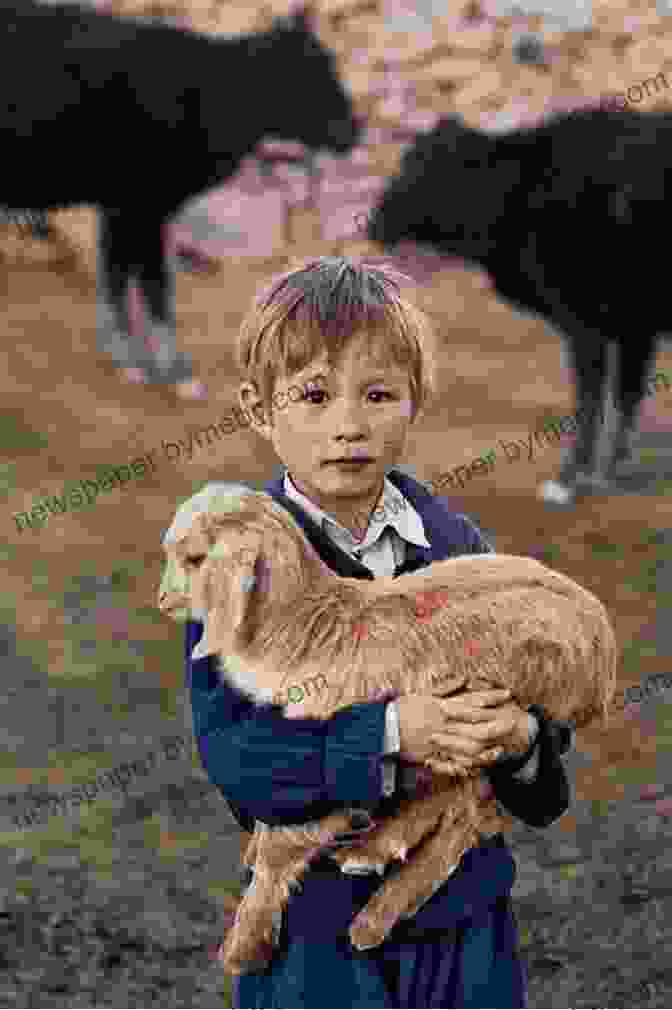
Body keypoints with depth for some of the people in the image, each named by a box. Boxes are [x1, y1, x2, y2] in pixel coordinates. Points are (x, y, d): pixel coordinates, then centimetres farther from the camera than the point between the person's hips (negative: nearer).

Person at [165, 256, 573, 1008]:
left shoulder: (456, 543, -1)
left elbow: (522, 685, 4)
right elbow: (230, 747, -20)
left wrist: (522, 737, -19)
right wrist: (392, 734, -29)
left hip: (464, 903, 4)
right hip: (316, 925, -3)